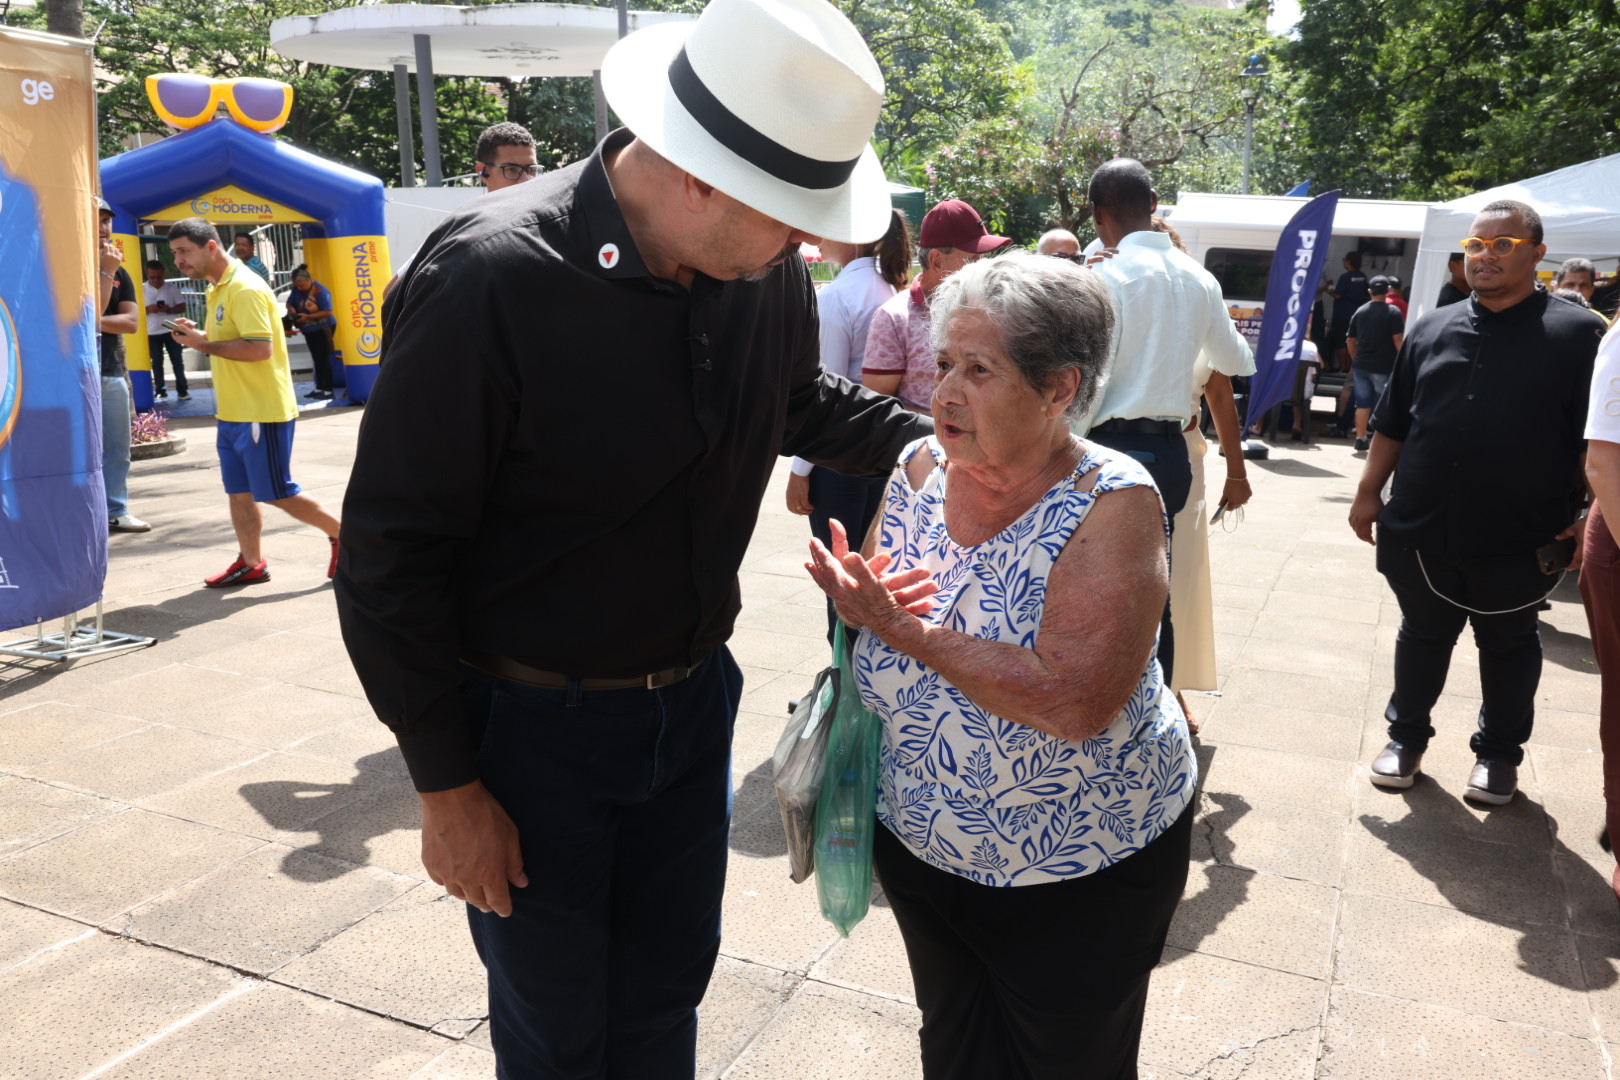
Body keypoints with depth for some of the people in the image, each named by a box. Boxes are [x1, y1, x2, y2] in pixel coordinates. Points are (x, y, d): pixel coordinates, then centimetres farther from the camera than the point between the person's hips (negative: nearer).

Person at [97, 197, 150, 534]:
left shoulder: (121, 272, 13)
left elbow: (131, 322, 2)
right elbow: (91, 310, -16)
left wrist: (95, 322, -12)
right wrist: (105, 271, -18)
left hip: (113, 372, 6)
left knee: (117, 451, 10)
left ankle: (116, 511, 20)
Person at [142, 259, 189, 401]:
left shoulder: (172, 288, 1)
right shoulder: (141, 289, -1)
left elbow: (182, 307, 1)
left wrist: (169, 309, -18)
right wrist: (148, 309, -19)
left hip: (171, 331, 0)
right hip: (152, 333, 0)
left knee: (178, 361, 2)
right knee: (156, 362, 6)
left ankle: (182, 390, 6)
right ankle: (160, 390, 10)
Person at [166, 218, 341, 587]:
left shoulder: (245, 289, -16)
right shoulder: (218, 289, 14)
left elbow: (260, 348, -26)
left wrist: (204, 344, -18)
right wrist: (199, 335, 6)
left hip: (262, 413, -9)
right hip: (233, 413, 9)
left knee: (276, 493, -2)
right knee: (239, 493, 11)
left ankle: (341, 535, 11)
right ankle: (250, 563, 20)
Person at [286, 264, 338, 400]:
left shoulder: (320, 291, -22)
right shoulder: (296, 289, -2)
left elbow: (327, 312, -24)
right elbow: (290, 302, 9)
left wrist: (307, 316, -27)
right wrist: (291, 309, -15)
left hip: (323, 328, -7)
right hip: (309, 329, 7)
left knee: (323, 359, -6)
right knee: (316, 359, 13)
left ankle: (328, 390, -3)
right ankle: (319, 388, 20)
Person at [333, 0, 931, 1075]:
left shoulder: (771, 270, -7)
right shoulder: (489, 278, -25)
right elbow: (391, 551, -18)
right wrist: (445, 784, -14)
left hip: (693, 701, 5)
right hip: (531, 729, -5)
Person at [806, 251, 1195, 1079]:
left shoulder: (1111, 503, -22)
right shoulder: (921, 468, -7)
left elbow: (1076, 704, -32)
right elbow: (871, 601, 4)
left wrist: (908, 630, -28)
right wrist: (859, 599, -20)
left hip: (1081, 877, -4)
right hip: (919, 846, 5)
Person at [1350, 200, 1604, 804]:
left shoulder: (1578, 334, -4)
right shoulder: (1433, 330, 6)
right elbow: (1392, 423, 11)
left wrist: (1591, 524, -10)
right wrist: (1368, 492, 8)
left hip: (1519, 543, -2)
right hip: (1421, 532, 3)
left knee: (1509, 647, 15)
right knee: (1422, 638, 16)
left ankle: (1499, 754, 32)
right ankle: (1406, 736, 33)